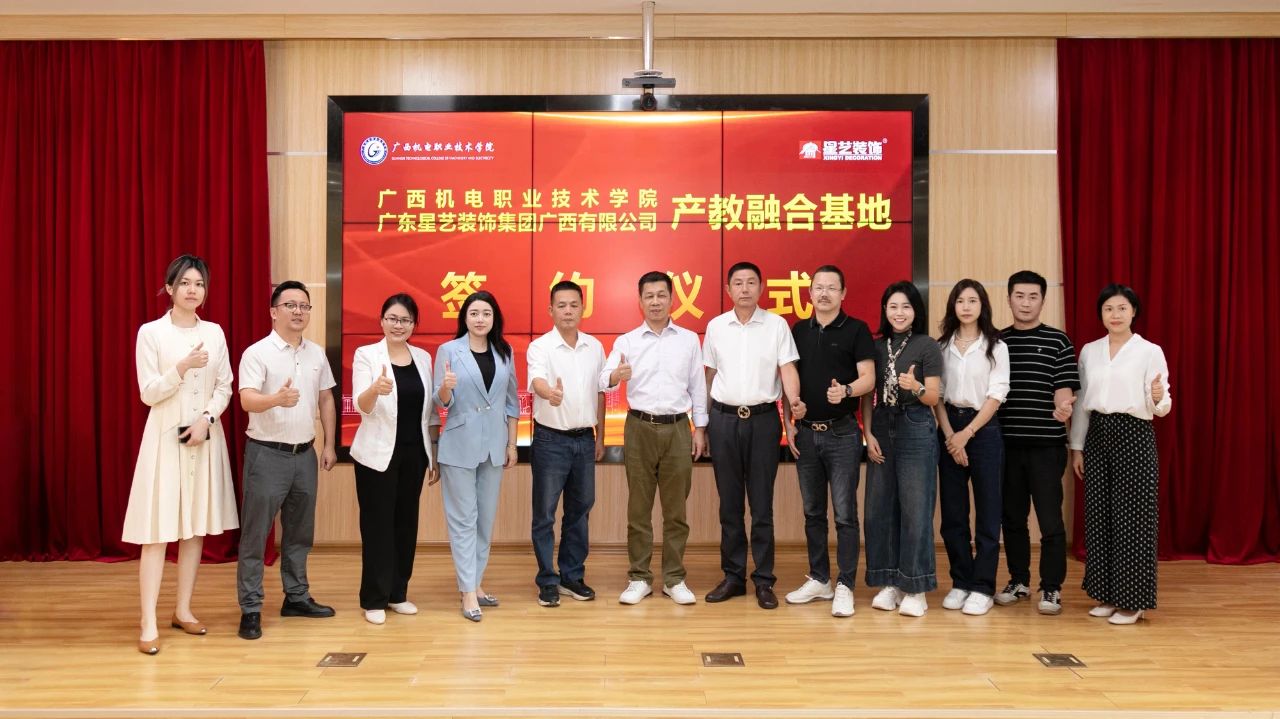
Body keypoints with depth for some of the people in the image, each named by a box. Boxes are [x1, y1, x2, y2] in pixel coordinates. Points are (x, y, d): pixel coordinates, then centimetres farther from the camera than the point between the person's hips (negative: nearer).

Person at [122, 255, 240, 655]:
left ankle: (183, 610, 18)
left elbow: (224, 388, 6)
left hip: (206, 437, 4)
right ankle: (149, 624, -3)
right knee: (158, 530, -6)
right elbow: (148, 394, -7)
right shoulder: (150, 332, -3)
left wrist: (207, 418, -10)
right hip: (166, 438, -4)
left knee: (196, 526, 8)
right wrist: (183, 367, -21)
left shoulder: (214, 333, 7)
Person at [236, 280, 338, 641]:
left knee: (299, 531, 14)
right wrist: (277, 399, -42)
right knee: (255, 533, 0)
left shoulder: (317, 353, 8)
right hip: (267, 453, -6)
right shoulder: (257, 353, -10)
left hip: (304, 453, 6)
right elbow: (247, 400, -22)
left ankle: (296, 597, 26)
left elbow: (326, 399, 15)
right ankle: (250, 608, 7)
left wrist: (329, 444, 12)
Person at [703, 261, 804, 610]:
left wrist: (794, 401, -25)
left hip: (763, 419, -2)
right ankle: (733, 576, 18)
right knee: (729, 503, 8)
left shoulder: (777, 325, 0)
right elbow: (708, 374, 11)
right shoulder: (715, 326, 6)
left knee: (762, 504, 2)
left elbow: (787, 368, -6)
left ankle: (764, 580, 11)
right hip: (724, 419, 2)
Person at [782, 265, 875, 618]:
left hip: (842, 433, -4)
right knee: (813, 512, 11)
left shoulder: (856, 330, -2)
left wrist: (846, 390, -30)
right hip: (806, 432, 4)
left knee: (844, 513, -2)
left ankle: (845, 586, 4)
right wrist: (788, 423, 5)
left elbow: (868, 378, -9)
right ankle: (818, 579, 22)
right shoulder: (798, 331, 10)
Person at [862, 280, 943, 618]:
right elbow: (868, 394, 10)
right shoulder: (877, 346, 9)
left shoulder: (927, 346, -3)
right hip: (882, 431, 4)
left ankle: (915, 589, 6)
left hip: (916, 430, -4)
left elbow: (935, 398, -6)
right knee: (879, 509, 5)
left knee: (915, 510, -3)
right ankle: (889, 583, 17)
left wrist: (916, 387, -27)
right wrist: (869, 433, 0)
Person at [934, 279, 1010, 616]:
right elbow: (936, 394, 4)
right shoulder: (942, 346, 7)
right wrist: (949, 435, -7)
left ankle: (983, 588, 6)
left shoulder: (996, 347, 1)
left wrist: (966, 434, -11)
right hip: (949, 428, 3)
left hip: (983, 428, -2)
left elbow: (996, 394, -5)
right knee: (952, 512, 5)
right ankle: (960, 583, 16)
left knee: (987, 512, 0)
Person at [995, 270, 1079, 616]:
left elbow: (1064, 386, -4)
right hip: (1005, 443, 3)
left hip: (1046, 444, -3)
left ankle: (1051, 588, 11)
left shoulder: (1058, 341, 2)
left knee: (1050, 519, -1)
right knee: (1012, 517, 11)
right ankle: (1018, 581, 24)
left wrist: (1063, 406, -25)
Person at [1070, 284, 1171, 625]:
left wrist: (1158, 397, -29)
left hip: (1134, 436, -4)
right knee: (1099, 516, 7)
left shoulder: (1150, 351, -3)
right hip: (1097, 435, 4)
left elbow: (1160, 408, -7)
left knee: (1132, 517, -2)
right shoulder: (1089, 351, 9)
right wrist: (1076, 446, 8)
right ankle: (1106, 594, 18)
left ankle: (1132, 600, 8)